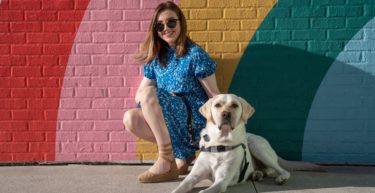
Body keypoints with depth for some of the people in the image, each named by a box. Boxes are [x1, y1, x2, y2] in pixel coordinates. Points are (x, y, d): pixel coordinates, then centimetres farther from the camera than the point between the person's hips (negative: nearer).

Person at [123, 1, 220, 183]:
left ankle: (166, 161, -21)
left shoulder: (195, 54, -8)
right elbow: (138, 96, 10)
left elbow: (214, 95, -6)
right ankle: (181, 153, -4)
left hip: (195, 122, -6)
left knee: (149, 93, -25)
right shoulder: (156, 58, 9)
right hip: (172, 122, 6)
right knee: (130, 118, -19)